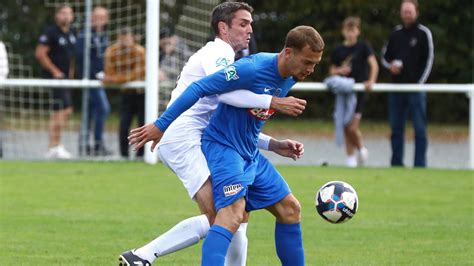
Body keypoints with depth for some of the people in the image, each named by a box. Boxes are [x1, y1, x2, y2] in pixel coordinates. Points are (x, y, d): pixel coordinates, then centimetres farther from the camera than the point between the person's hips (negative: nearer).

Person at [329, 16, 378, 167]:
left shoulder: (363, 47, -2)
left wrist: (371, 81, -24)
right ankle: (351, 158, 14)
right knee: (346, 128, 4)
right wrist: (339, 71, -9)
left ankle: (361, 148, 14)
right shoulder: (338, 50, 7)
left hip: (358, 90, -4)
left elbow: (374, 65, -10)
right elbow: (332, 70, 13)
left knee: (352, 127, -13)